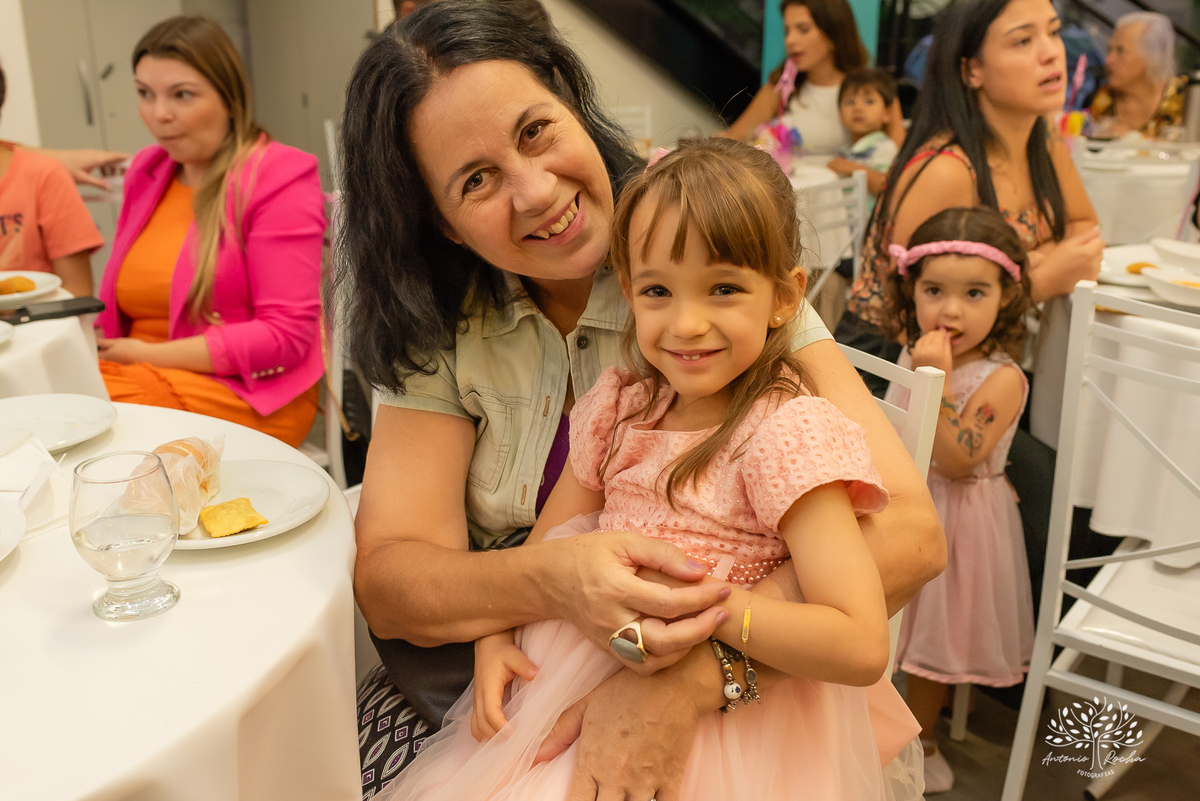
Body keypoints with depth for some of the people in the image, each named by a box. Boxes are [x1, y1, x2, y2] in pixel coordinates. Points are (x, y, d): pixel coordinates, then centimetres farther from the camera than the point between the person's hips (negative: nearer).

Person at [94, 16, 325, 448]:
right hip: (142, 375, 6)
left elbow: (286, 335, -14)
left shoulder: (278, 178, -6)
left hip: (244, 392, -6)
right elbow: (123, 306, 21)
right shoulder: (146, 172, 16)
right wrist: (93, 344, -3)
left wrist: (150, 354, -12)